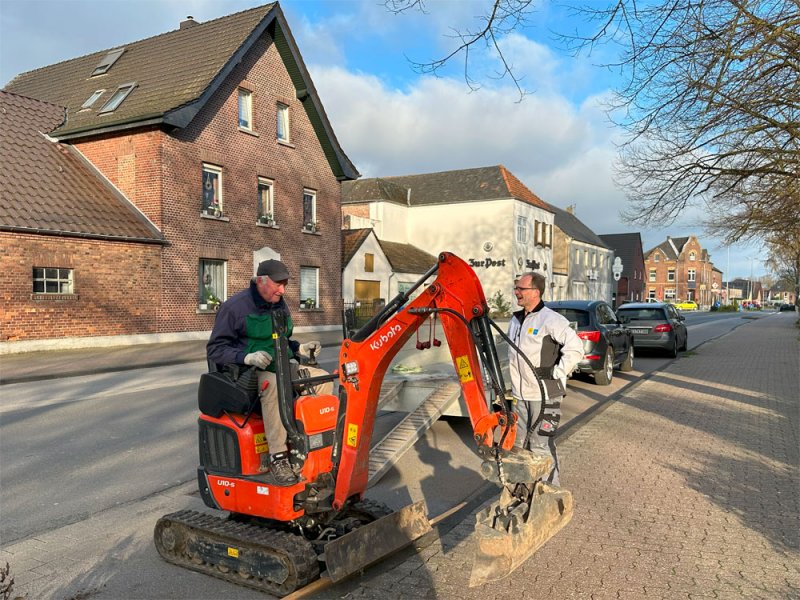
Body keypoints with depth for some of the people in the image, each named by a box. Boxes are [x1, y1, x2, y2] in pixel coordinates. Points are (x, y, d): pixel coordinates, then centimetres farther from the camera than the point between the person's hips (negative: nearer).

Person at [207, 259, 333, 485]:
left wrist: (300, 348, 6)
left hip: (281, 367, 8)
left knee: (324, 379, -9)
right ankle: (277, 458, -35)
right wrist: (247, 357, -28)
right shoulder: (235, 306, -10)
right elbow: (215, 349, -12)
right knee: (273, 384, -40)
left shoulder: (280, 305, 14)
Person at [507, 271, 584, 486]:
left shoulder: (550, 320, -14)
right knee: (520, 443, 17)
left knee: (541, 445, -6)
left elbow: (575, 348, -19)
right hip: (520, 395, 8)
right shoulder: (515, 320, 12)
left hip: (545, 396, -8)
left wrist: (555, 373, -17)